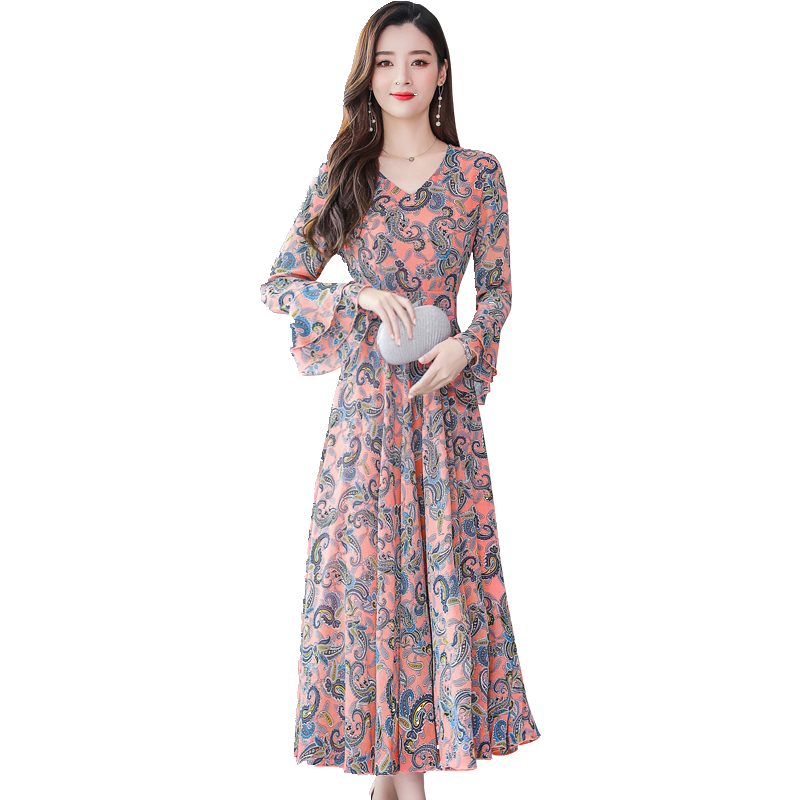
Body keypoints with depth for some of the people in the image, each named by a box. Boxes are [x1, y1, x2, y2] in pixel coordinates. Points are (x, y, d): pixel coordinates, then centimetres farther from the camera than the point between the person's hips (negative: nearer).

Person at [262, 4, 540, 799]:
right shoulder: (342, 174, 5)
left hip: (445, 391, 0)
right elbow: (282, 283, 5)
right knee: (365, 555, 2)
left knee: (447, 555, 0)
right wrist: (360, 296, -11)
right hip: (365, 395, 1)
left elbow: (498, 288, 6)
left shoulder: (478, 174, 4)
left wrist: (465, 343, -13)